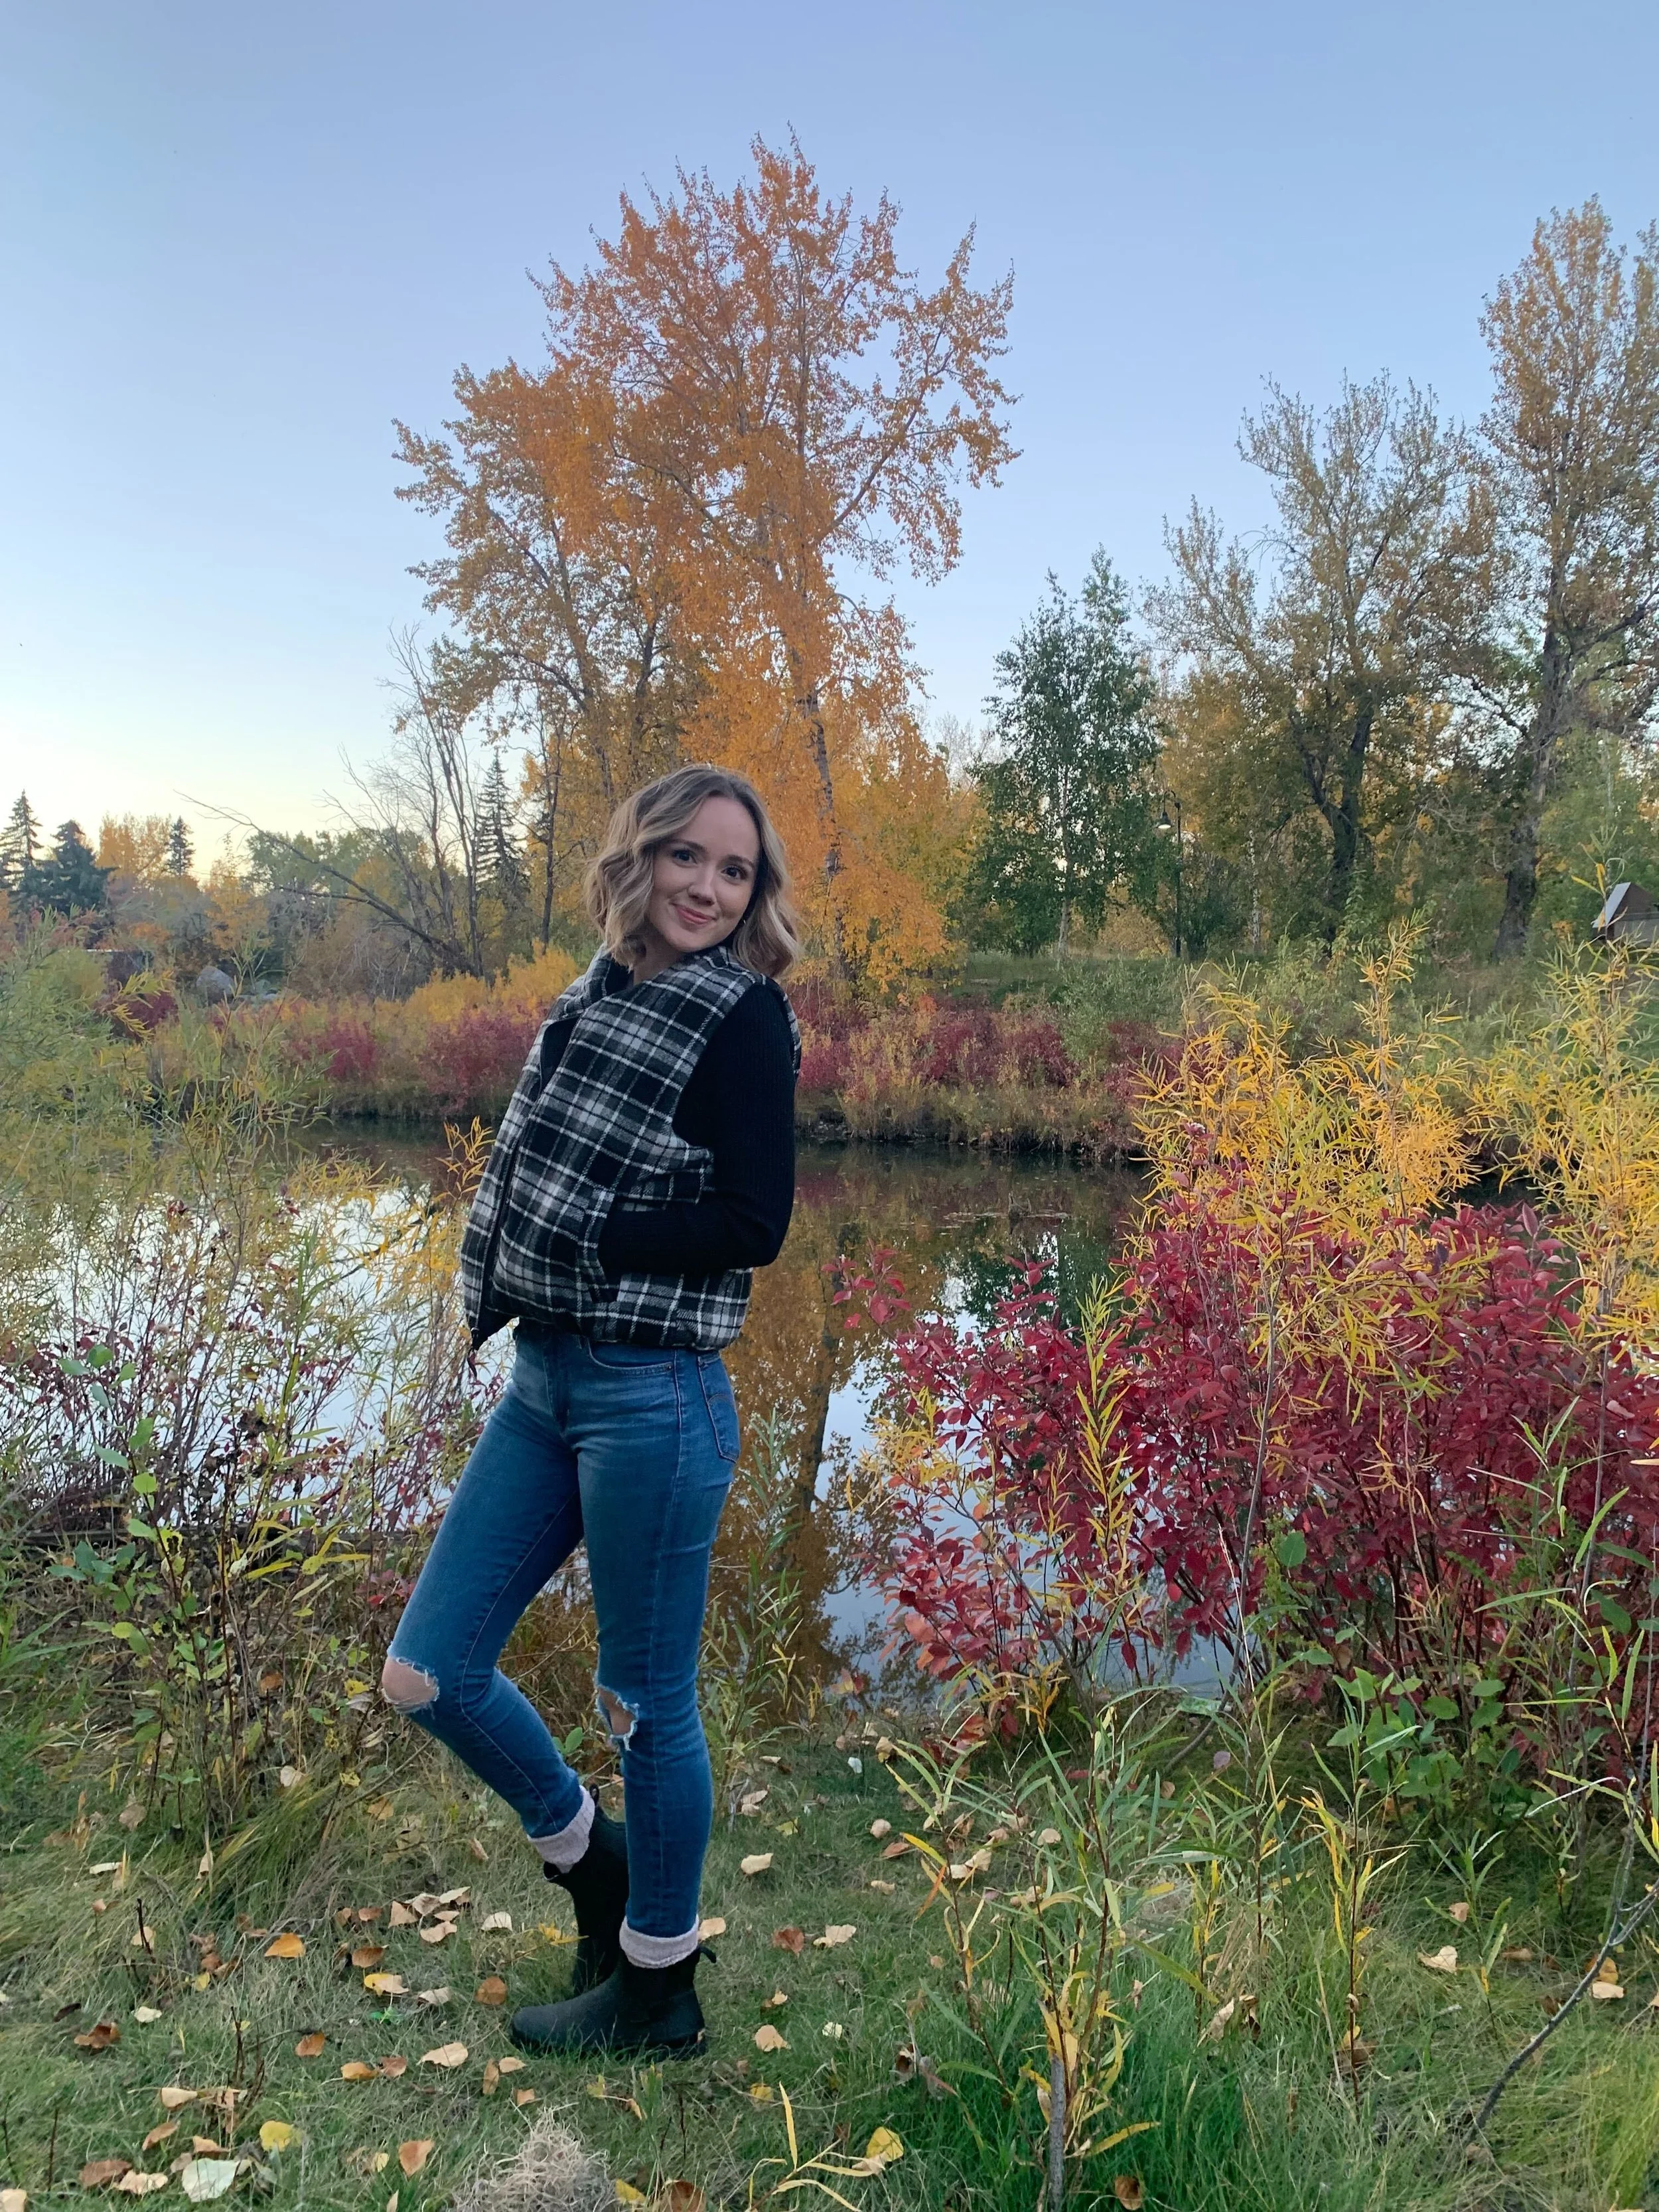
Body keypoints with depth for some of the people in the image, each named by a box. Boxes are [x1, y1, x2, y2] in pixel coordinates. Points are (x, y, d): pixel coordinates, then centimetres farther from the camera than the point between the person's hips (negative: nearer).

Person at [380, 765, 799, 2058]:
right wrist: (496, 1279, -4)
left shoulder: (744, 1017, -8)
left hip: (654, 1397, -7)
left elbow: (753, 1225, -16)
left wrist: (583, 1235, -13)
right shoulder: (595, 999, 12)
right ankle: (592, 1861, 37)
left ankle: (658, 1989, 32)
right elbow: (537, 1174, 14)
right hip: (543, 1383, 8)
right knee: (427, 1674, 12)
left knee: (646, 1702, 8)